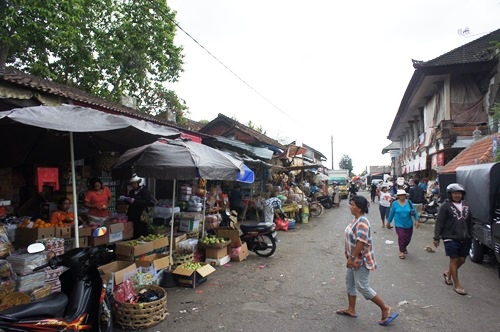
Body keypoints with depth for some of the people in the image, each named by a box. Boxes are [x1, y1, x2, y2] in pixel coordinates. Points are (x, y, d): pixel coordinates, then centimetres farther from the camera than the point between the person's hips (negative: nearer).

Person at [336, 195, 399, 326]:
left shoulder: (362, 222, -26)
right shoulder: (356, 219, 6)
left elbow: (361, 242, -31)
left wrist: (352, 258, -27)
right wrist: (350, 257, 21)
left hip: (361, 260, -10)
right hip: (355, 259, 10)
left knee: (363, 288, -2)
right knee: (350, 283, 17)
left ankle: (385, 309, 13)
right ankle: (351, 309, 30)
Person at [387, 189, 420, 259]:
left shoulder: (409, 202, -5)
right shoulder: (395, 204, -6)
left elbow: (414, 212, 0)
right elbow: (391, 213, 3)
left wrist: (416, 220, -10)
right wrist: (388, 222, 10)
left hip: (408, 224, 2)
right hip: (399, 224, -2)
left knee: (408, 238, 12)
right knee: (401, 237, -12)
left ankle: (404, 247, 43)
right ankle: (401, 252, 7)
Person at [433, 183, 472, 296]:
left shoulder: (465, 206, 10)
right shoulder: (446, 206, -8)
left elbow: (469, 223, 18)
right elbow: (439, 222, -9)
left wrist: (470, 236, 16)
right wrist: (436, 237, -11)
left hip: (464, 239, 6)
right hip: (451, 238, -6)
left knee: (462, 260, 12)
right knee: (454, 260, 0)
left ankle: (448, 273, 37)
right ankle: (457, 285, 11)